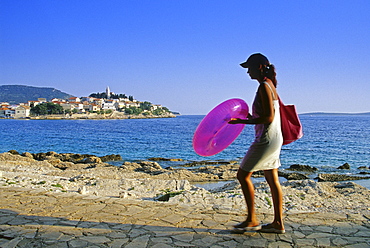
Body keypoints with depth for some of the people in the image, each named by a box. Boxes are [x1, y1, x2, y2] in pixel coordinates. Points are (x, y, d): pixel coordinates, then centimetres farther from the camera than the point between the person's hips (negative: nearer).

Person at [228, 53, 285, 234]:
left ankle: (252, 220, 8)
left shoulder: (264, 87, -16)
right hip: (274, 139, 10)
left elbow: (269, 117, -22)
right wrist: (251, 117, 16)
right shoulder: (269, 85, 14)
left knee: (243, 175, 0)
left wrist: (243, 121, -19)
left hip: (266, 139, -10)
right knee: (272, 180, 12)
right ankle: (278, 223, 18)